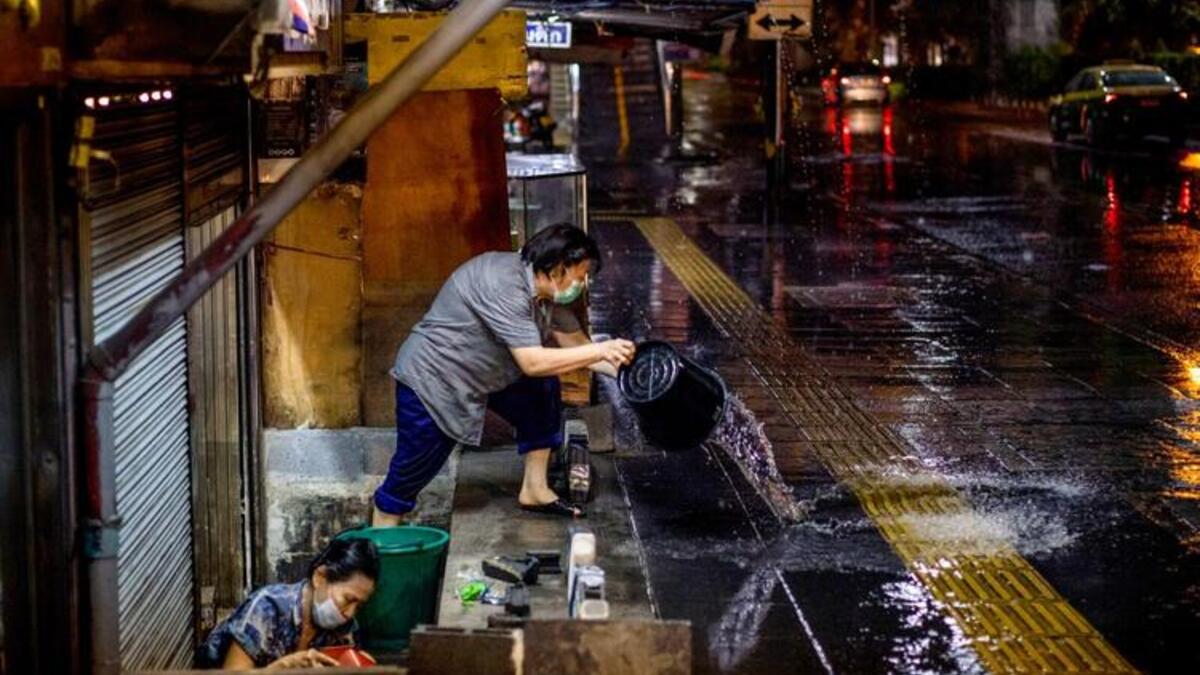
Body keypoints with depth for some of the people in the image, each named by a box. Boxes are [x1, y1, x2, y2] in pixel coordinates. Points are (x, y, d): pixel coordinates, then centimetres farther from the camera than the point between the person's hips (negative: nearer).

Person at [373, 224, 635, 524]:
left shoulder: (546, 289, -3)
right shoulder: (504, 285, -31)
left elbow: (576, 344, 4)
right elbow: (532, 362, -35)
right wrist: (601, 351, -32)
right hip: (430, 379, -9)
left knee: (543, 391, 2)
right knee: (409, 476, -5)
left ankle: (534, 490, 12)